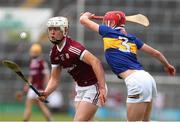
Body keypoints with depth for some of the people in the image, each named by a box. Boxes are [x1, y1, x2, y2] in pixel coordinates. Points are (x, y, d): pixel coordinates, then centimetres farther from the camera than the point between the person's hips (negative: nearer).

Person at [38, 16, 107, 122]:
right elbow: (55, 78, 10)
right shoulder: (54, 53, 3)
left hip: (93, 87, -9)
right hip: (80, 88, 9)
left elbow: (95, 62, -34)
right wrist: (45, 93, -9)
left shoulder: (72, 48, -24)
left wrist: (102, 88, -40)